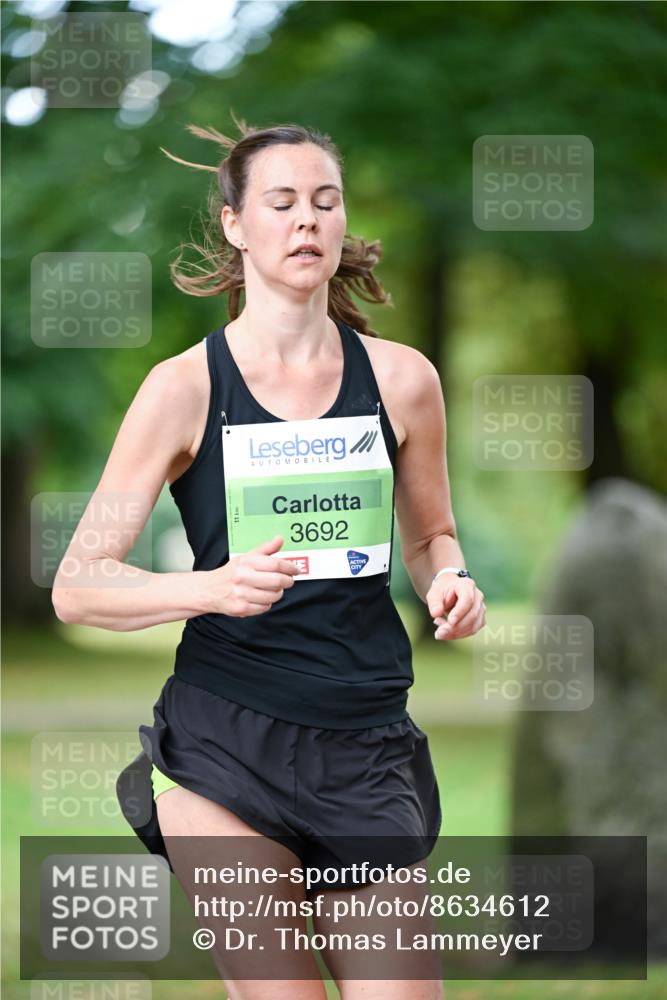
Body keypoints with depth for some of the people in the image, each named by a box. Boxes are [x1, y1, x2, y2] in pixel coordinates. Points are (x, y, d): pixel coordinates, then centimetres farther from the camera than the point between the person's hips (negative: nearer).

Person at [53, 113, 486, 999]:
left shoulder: (400, 378, 6)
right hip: (225, 751, -3)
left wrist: (448, 582, -2)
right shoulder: (185, 388, -3)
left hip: (367, 751, 3)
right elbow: (77, 588, -5)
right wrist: (213, 587, -23)